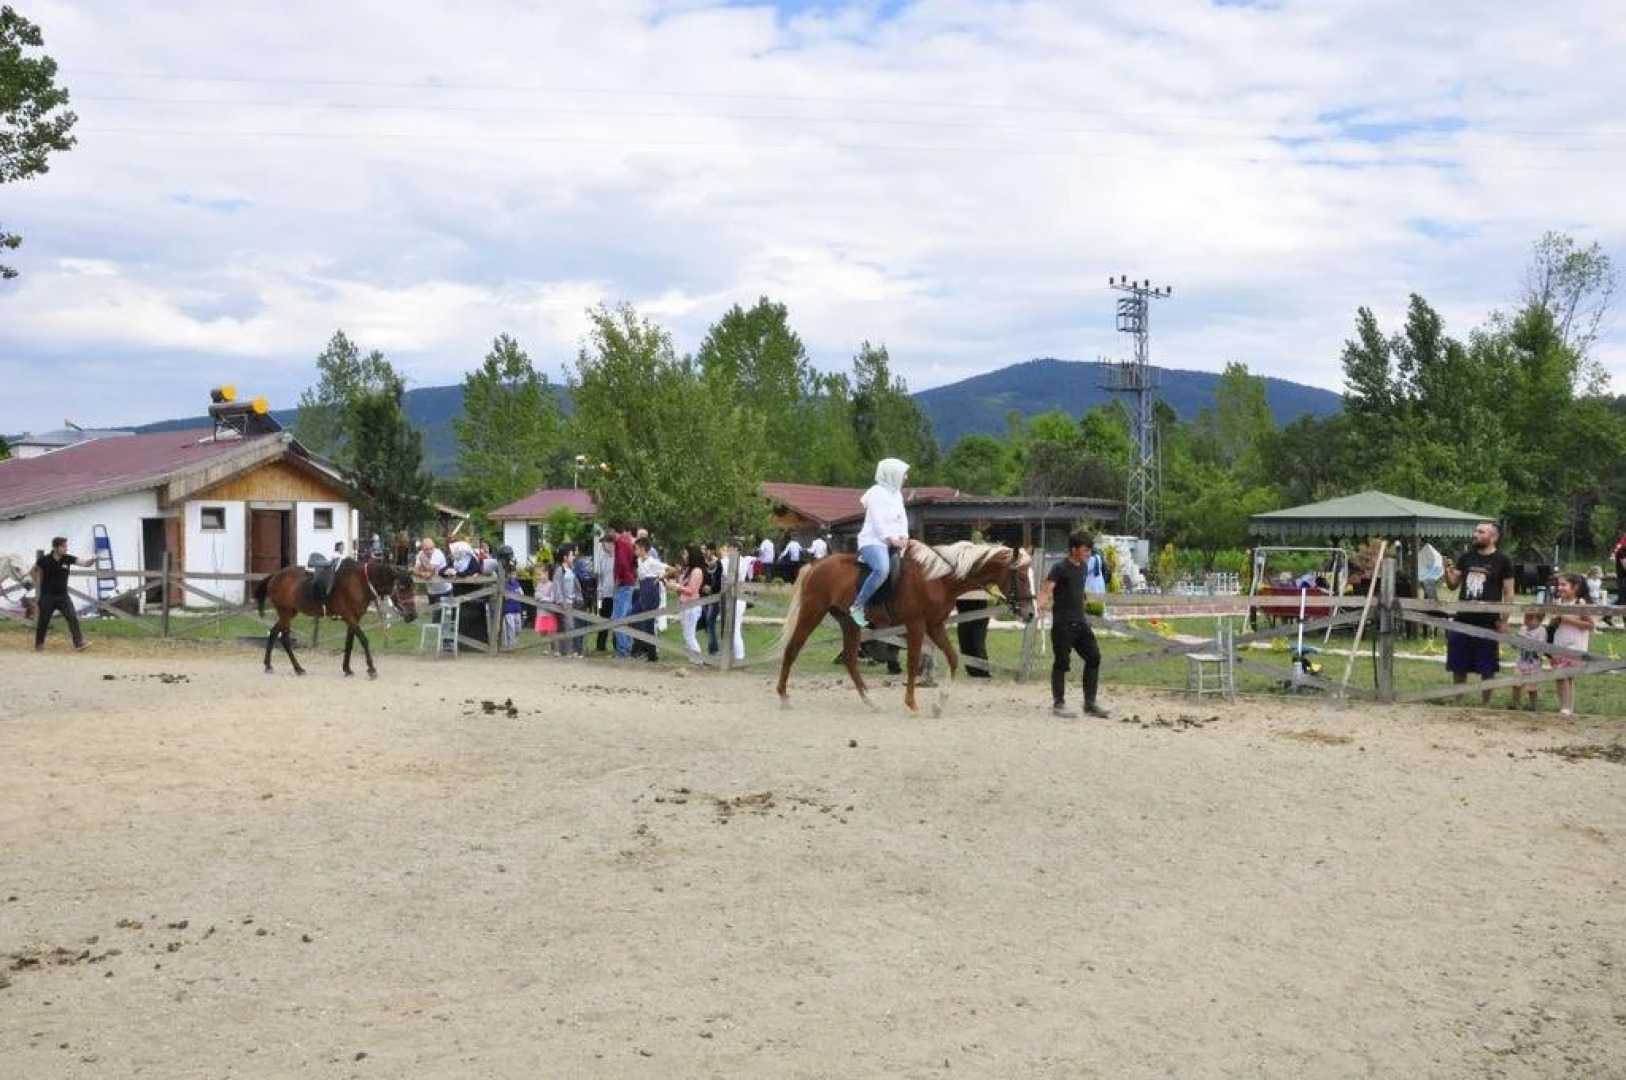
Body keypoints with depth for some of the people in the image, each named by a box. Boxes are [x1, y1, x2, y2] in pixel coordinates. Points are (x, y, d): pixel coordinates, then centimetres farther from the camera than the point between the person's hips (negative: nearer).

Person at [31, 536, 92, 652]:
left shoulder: (67, 559, -6)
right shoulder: (44, 559, -10)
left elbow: (85, 563, -18)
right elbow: (33, 572, 6)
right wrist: (38, 585, 1)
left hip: (63, 595, 2)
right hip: (47, 596, -2)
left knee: (73, 618, -10)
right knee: (43, 621, 7)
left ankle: (79, 643, -12)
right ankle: (39, 645, 24)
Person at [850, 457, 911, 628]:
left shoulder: (897, 494, 18)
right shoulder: (876, 493, -8)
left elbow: (903, 518, 13)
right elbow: (878, 522, -16)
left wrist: (904, 537, -4)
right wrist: (892, 540, -18)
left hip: (894, 541, 10)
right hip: (874, 541, -10)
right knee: (882, 569, -35)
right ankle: (858, 606, -27)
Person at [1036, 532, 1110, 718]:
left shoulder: (1082, 567, 12)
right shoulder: (1060, 568, -12)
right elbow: (1046, 587, -24)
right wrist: (1042, 602, -43)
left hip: (1080, 622, 8)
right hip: (1062, 624, -8)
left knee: (1094, 657, 5)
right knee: (1062, 663, -2)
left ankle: (1090, 704, 11)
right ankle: (1058, 704, 9)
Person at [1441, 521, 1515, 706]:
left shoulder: (1502, 561, -2)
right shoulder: (1466, 557, 10)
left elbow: (1508, 593, -3)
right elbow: (1453, 585, 12)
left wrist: (1504, 621, -9)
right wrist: (1448, 571, -8)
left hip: (1487, 623, -4)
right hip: (1462, 621, 4)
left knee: (1487, 669, 2)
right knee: (1458, 667, 9)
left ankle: (1484, 704, 12)